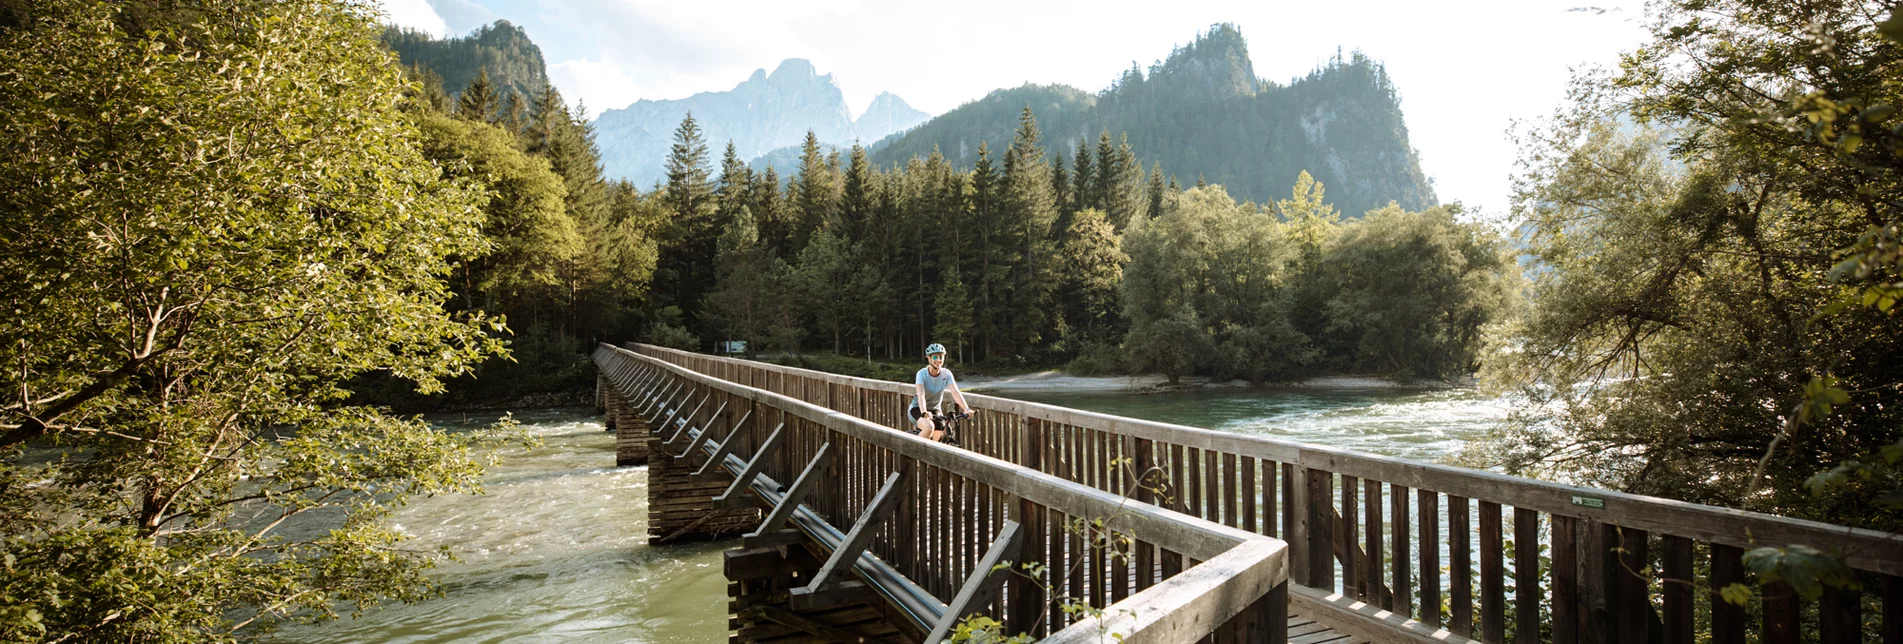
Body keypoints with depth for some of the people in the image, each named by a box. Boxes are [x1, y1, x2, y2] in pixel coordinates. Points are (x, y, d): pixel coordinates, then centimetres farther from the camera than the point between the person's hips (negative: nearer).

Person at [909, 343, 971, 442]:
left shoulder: (946, 374, -13)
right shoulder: (922, 374, -21)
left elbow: (955, 393, -24)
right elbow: (921, 395, -35)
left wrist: (967, 409, -40)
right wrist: (924, 412, -53)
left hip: (935, 410, 4)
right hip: (917, 409, -4)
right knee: (929, 427, -34)